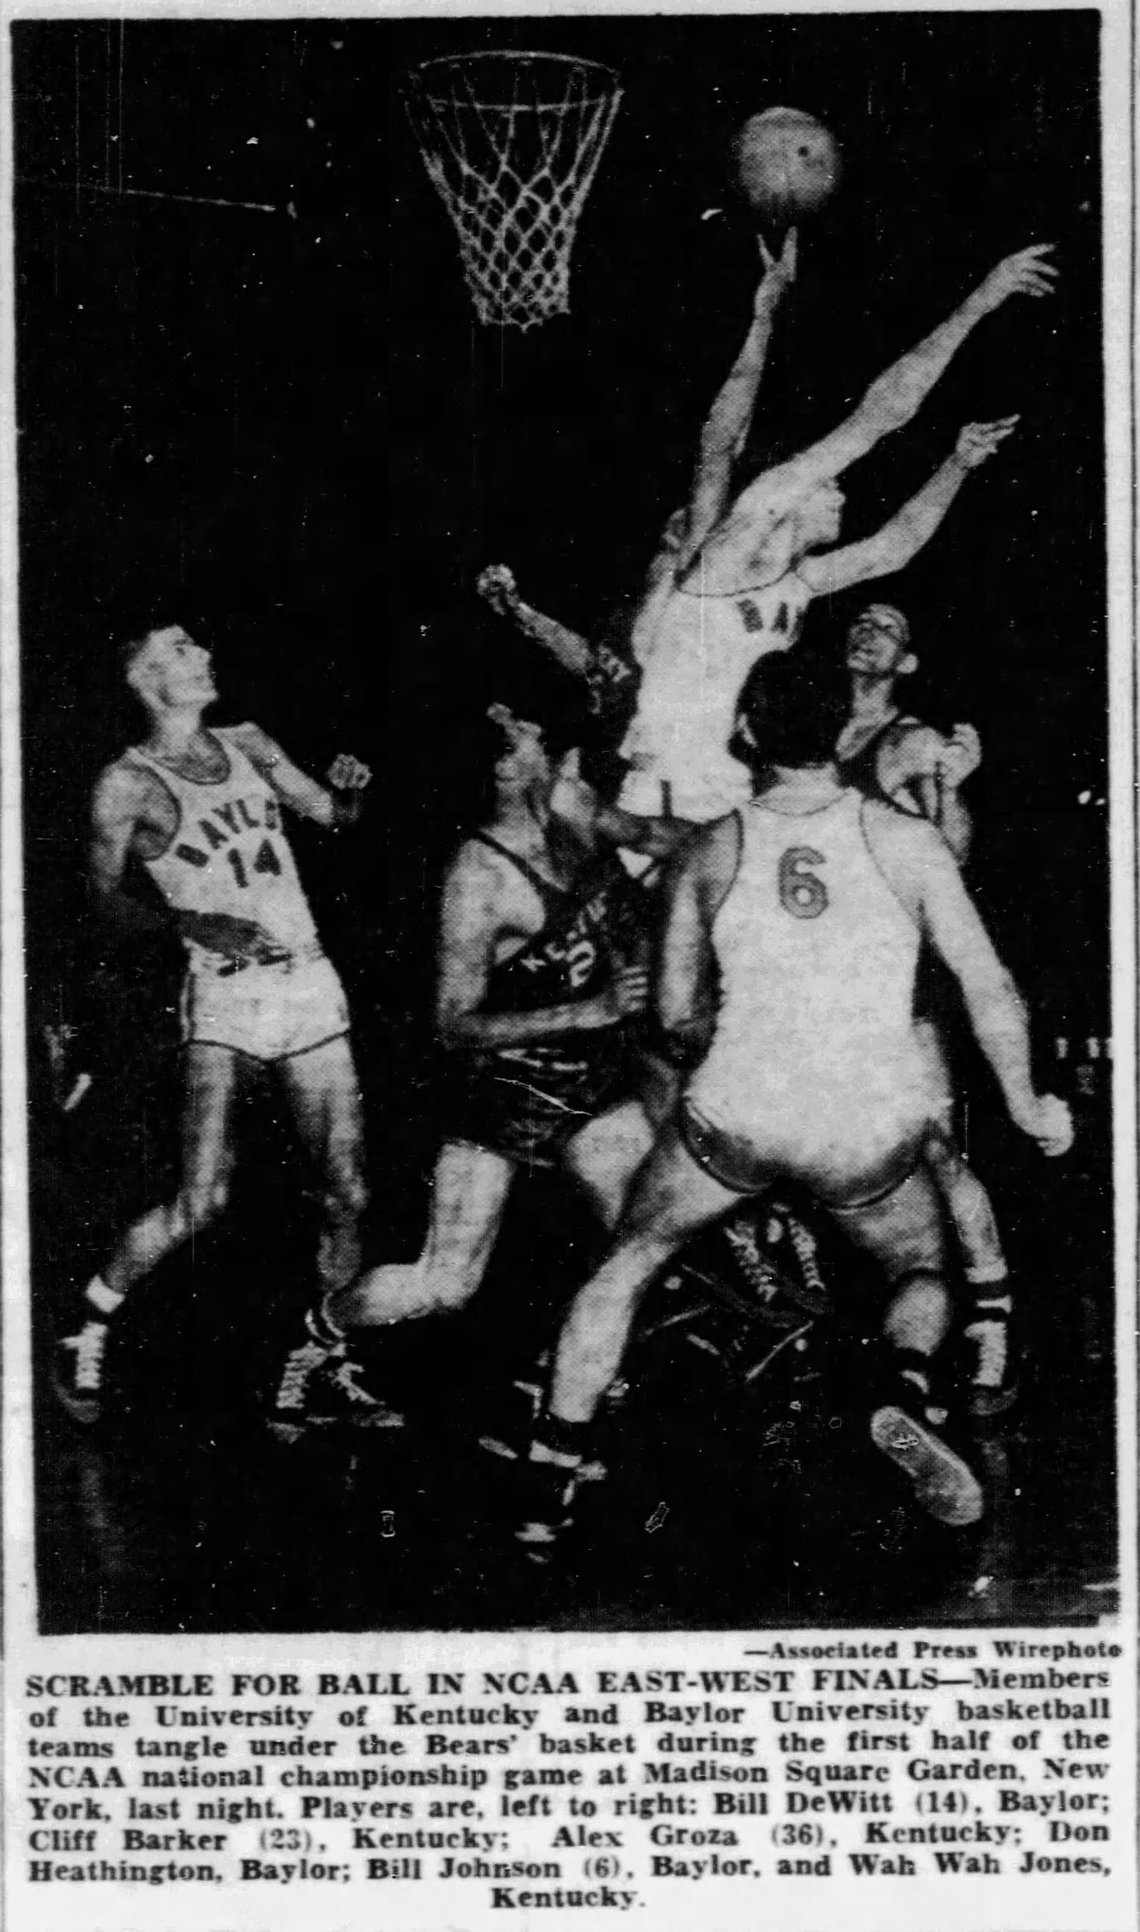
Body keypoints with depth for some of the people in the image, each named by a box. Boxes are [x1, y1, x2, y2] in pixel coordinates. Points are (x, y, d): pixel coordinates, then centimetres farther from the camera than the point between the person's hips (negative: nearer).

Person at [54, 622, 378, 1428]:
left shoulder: (247, 744, 12)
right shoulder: (129, 783, -2)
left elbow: (333, 814, 22)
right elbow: (112, 907, -8)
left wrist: (351, 789, -1)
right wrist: (193, 923, -24)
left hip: (310, 984, 5)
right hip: (226, 995, -5)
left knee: (348, 1192, 2)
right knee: (203, 1201, -16)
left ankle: (330, 1359, 18)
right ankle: (89, 1326, 5)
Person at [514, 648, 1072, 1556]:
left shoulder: (708, 853, 0)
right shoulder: (907, 841, -5)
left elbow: (678, 1010, 9)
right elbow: (991, 989, -3)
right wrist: (1026, 1103, 11)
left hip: (737, 1121, 0)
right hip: (873, 1132, 0)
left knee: (624, 1265, 21)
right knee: (924, 1271, 27)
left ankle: (548, 1485, 17)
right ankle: (906, 1394, -6)